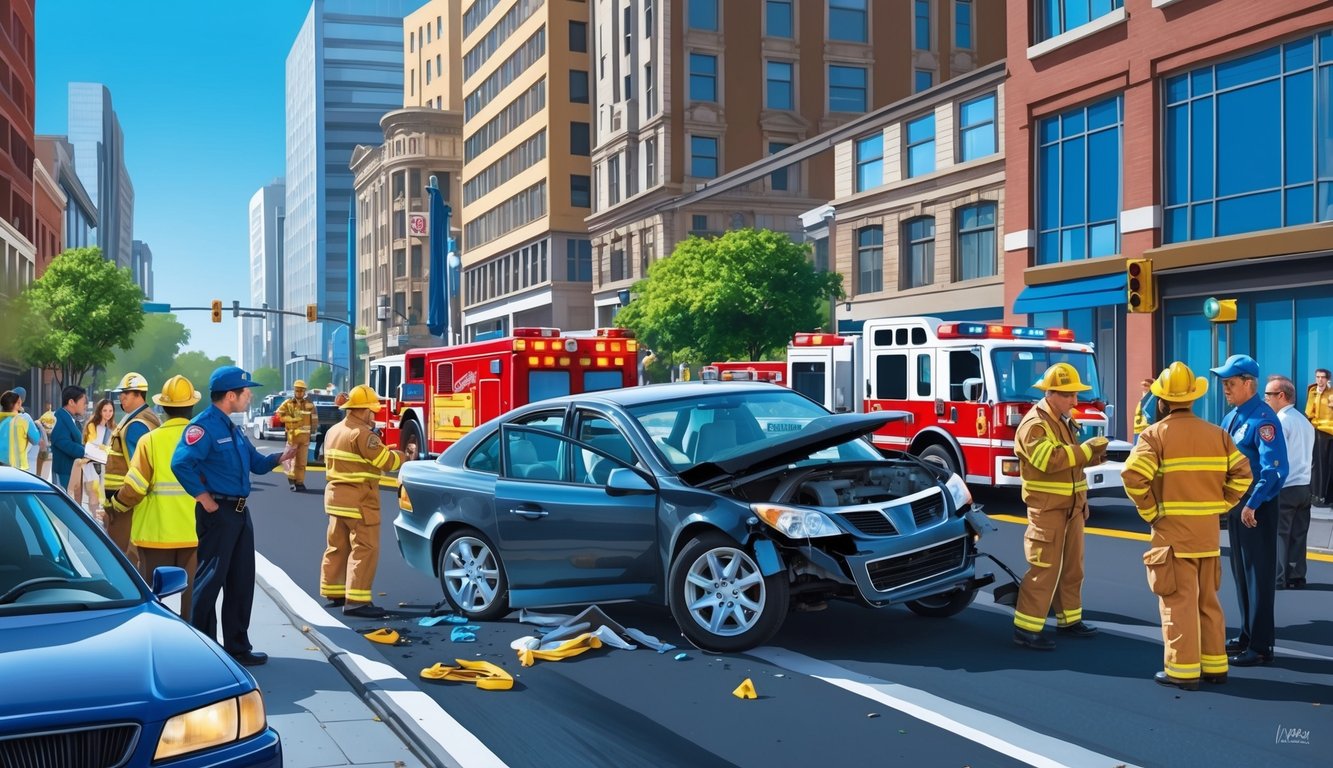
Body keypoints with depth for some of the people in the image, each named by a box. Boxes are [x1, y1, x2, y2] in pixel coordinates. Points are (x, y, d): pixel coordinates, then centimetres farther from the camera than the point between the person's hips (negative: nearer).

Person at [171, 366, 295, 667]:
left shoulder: (233, 429, 16)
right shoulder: (204, 426, -14)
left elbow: (257, 463, 19)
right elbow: (180, 464, -26)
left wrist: (281, 456, 0)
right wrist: (204, 499, -21)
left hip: (240, 512, 10)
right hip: (218, 513, -9)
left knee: (242, 581, 13)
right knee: (210, 580, -3)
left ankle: (237, 647, 21)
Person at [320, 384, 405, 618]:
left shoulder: (334, 431, 13)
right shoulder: (362, 434, -17)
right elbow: (387, 461, -19)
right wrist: (405, 455, -1)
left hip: (335, 495, 10)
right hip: (358, 500, -10)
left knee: (338, 546, 16)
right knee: (365, 548, -7)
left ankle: (334, 593, 24)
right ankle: (355, 601, -11)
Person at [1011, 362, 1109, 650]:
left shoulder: (1065, 421, 14)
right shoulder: (1034, 425, -16)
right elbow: (1051, 459, -30)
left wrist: (1093, 457, 8)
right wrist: (1087, 448, -25)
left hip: (1072, 507, 9)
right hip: (1047, 508, -9)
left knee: (1072, 567, 15)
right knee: (1044, 569, -10)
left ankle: (1069, 620, 28)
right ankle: (1026, 628, -5)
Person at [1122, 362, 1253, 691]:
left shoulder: (1155, 434, -9)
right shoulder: (1217, 434, 7)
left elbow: (1133, 476, -21)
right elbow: (1241, 474, 4)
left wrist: (1149, 511, -9)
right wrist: (1219, 505, 8)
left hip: (1172, 530, -5)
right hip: (1209, 531, 5)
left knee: (1179, 600, 0)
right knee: (1208, 599, 15)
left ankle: (1182, 670, 3)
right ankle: (1214, 664, 22)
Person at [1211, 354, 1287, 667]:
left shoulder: (1262, 420, -19)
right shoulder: (1231, 417, 10)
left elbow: (1274, 470, -26)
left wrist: (1252, 505, -28)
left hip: (1257, 509, -9)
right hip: (1236, 505, 9)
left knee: (1259, 576, -2)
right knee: (1241, 573, 18)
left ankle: (1261, 647, 5)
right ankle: (1247, 635, 30)